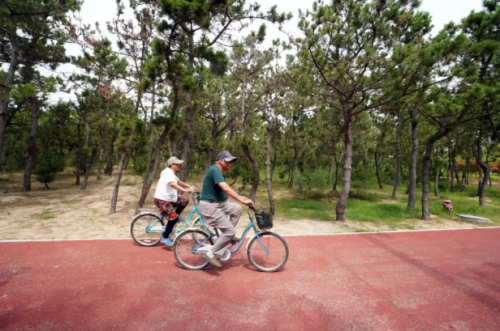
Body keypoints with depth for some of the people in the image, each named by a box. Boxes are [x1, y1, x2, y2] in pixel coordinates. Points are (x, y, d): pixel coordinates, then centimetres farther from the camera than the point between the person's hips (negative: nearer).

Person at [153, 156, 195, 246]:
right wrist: (185, 190, -47)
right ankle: (165, 238, -3)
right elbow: (172, 184, -39)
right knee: (173, 217, -19)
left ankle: (173, 219, 16)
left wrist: (189, 186, 14)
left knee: (185, 200, 7)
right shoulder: (168, 173, -20)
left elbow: (178, 181, 26)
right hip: (162, 200, -10)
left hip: (169, 198, 10)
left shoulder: (171, 173, 12)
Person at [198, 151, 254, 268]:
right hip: (210, 207, -10)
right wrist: (242, 200, -31)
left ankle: (227, 236, 17)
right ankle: (210, 254, -1)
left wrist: (240, 197, 11)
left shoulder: (219, 172, 13)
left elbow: (225, 190, 18)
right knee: (230, 231, -9)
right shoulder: (214, 170, -20)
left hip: (219, 204, 10)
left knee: (238, 209, 11)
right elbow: (226, 189, -31)